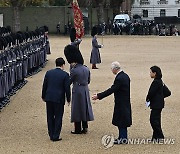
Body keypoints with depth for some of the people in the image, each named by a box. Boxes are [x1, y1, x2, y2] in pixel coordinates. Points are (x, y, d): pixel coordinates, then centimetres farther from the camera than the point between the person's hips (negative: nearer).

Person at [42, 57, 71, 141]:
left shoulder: (48, 73, 4)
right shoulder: (65, 75, -7)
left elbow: (44, 86, 7)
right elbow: (67, 88, -7)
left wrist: (43, 96, 18)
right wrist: (68, 99, 5)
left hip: (49, 98, 4)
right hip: (59, 99, -4)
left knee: (50, 117, 13)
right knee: (58, 118, 4)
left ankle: (51, 135, 18)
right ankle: (56, 136, 4)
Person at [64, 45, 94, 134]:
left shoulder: (74, 70, -17)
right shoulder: (86, 69, 4)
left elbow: (69, 81, -7)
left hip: (77, 91, -7)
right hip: (86, 91, 7)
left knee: (77, 110, 2)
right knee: (85, 108, 14)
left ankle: (78, 129, 7)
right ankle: (85, 128, 19)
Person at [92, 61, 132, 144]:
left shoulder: (119, 78, -23)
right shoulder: (125, 76, 7)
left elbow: (111, 90, -23)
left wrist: (98, 96, -18)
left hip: (121, 103, -10)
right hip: (125, 102, 10)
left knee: (121, 120, 0)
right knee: (122, 120, 16)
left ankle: (123, 138, 6)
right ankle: (122, 137, 23)